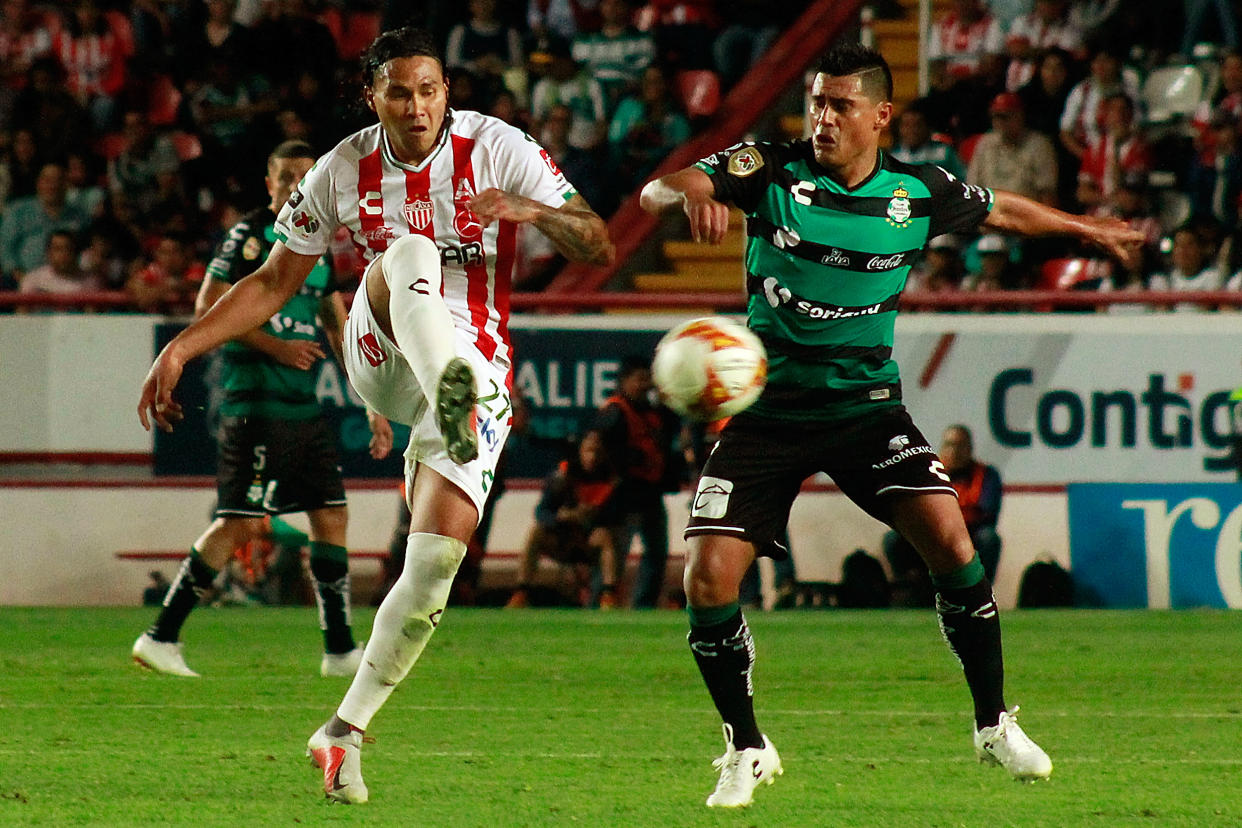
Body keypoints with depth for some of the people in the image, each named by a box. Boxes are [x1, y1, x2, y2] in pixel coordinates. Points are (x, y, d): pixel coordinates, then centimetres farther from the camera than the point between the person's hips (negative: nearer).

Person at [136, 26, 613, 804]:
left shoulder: (498, 150, -7)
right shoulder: (344, 172, -1)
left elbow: (599, 249, -11)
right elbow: (274, 284, 9)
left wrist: (533, 210, -31)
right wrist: (181, 350, 1)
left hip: (478, 364, 0)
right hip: (384, 357, 0)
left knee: (437, 555, -13)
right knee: (411, 253, -32)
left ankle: (347, 729, 1)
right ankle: (453, 397, -62)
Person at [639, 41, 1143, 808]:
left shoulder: (918, 193, -2)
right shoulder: (772, 171, -8)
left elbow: (1003, 211, 18)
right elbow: (657, 192, -21)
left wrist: (1088, 229, 32)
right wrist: (690, 193, -45)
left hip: (866, 402, 1)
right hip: (768, 407, -1)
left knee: (948, 535, -18)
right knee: (709, 579, -13)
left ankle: (994, 723, 1)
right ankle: (747, 750, 9)